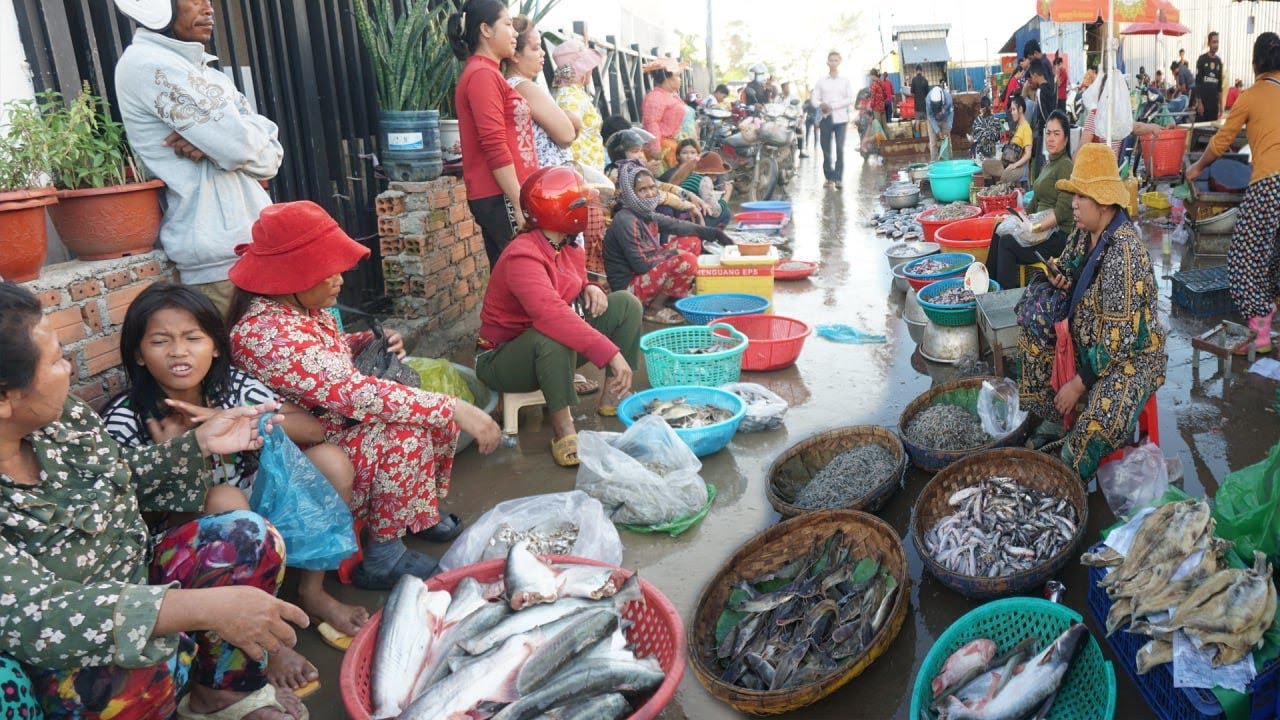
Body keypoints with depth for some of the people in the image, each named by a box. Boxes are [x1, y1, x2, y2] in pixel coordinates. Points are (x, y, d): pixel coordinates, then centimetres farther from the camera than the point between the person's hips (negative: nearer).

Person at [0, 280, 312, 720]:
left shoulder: (60, 415, -10)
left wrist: (201, 443, -4)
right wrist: (208, 608, -41)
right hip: (67, 666, -7)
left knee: (247, 535, -7)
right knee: (142, 673, -35)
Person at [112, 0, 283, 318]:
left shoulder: (199, 67, 20)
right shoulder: (149, 64, -8)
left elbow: (272, 153, 8)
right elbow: (241, 144, -17)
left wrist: (214, 146, -10)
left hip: (250, 240, 8)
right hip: (223, 252, -8)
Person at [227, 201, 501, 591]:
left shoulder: (302, 307, -1)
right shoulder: (268, 334, -29)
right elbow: (353, 393, -35)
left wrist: (370, 342, -4)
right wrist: (455, 409, -35)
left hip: (337, 427, 9)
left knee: (437, 415, -2)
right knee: (404, 436, -28)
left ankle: (418, 509, 15)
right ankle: (382, 557, -12)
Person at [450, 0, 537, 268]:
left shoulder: (488, 74, 20)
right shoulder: (482, 74, -10)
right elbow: (495, 147, -18)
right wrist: (520, 204, -19)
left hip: (501, 196, 10)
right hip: (501, 198, -10)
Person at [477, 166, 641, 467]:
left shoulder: (569, 248, 0)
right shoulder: (522, 257, -28)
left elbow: (575, 286, 17)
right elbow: (551, 313, -44)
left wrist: (591, 289, -9)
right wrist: (610, 352, -47)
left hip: (554, 351, 9)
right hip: (504, 357, -8)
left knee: (626, 303, -1)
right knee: (555, 333, -42)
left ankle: (614, 394, 3)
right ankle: (563, 427, -28)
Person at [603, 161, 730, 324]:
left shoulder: (648, 215, 4)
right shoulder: (625, 221, -21)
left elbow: (678, 226, 11)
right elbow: (641, 265, -22)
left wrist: (715, 233, 9)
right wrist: (671, 254, -10)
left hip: (648, 274, 9)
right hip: (629, 287, -9)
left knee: (691, 241, 8)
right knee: (687, 261, -25)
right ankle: (654, 308, -9)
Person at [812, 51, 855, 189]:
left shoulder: (845, 81, 9)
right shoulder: (821, 81, 11)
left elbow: (850, 99, 2)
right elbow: (814, 99, 7)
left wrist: (833, 106, -10)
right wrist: (821, 105, -15)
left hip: (840, 118, -1)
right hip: (825, 118, 1)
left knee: (840, 149, -7)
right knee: (826, 149, 0)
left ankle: (838, 178, -3)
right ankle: (829, 178, 8)